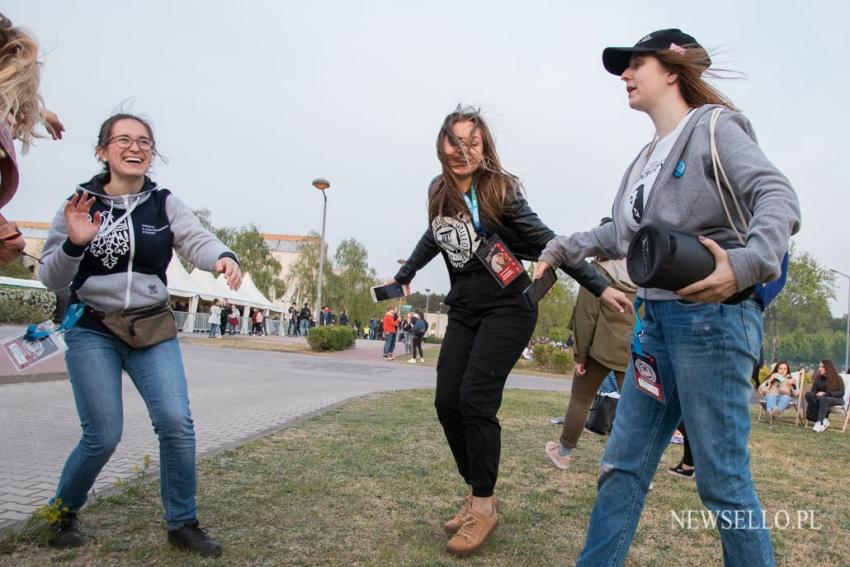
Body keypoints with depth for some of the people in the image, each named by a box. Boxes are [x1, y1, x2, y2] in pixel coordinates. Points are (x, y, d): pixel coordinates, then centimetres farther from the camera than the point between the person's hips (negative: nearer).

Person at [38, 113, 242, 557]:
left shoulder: (164, 205, 2)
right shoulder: (79, 203, 0)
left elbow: (197, 239, -17)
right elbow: (51, 279, -2)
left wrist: (223, 257, -40)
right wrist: (74, 243, -23)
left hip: (152, 330, 1)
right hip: (92, 332, -1)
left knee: (176, 421, -12)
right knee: (103, 435, -4)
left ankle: (182, 524, 8)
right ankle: (62, 513, 27)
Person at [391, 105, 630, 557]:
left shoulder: (500, 191, -10)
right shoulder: (439, 193, 6)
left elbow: (546, 242, -9)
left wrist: (600, 287, -11)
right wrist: (403, 276, 36)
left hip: (507, 308, -6)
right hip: (463, 310, 6)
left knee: (475, 399, -14)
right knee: (447, 402, -1)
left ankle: (485, 505, 4)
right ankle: (475, 491, 18)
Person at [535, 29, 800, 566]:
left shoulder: (713, 127, -3)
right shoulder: (649, 156, 21)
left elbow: (778, 197, -17)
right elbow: (622, 233, 28)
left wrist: (746, 264, -35)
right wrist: (561, 249, 23)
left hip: (713, 316, -8)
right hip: (658, 319, 8)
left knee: (722, 477, -1)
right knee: (624, 465, 8)